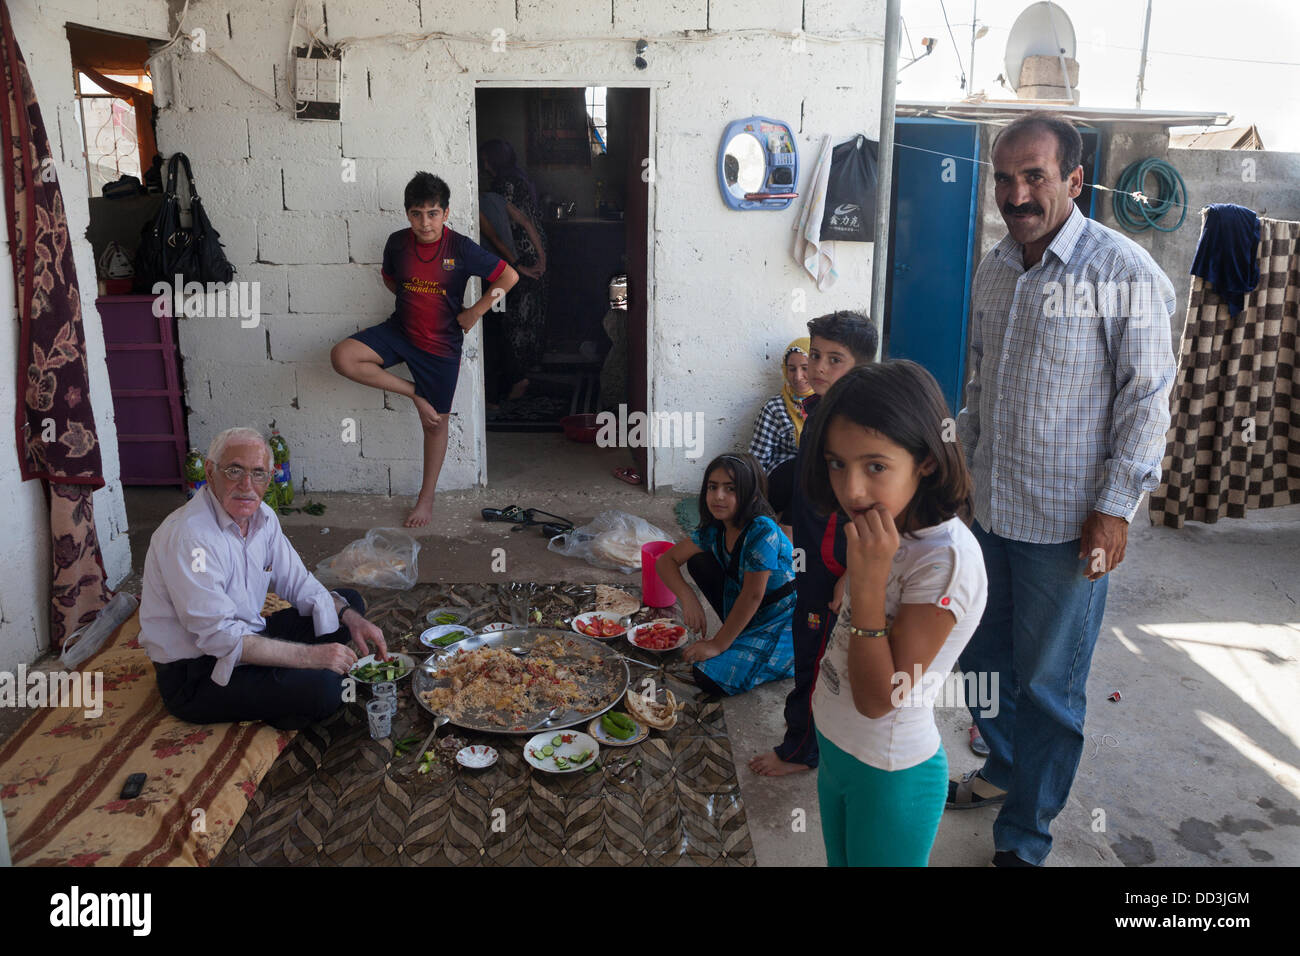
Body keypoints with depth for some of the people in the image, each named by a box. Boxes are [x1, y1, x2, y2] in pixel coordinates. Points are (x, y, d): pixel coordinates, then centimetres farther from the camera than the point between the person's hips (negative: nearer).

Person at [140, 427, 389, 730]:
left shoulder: (262, 516, 1)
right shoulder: (189, 535, -26)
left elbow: (298, 582, 10)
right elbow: (219, 637, -29)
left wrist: (351, 618, -7)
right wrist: (310, 655, -28)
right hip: (194, 677, -9)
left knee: (350, 603, 8)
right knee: (322, 687, -30)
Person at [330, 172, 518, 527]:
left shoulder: (460, 248, -16)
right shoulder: (397, 243, -5)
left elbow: (509, 276, -12)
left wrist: (475, 312, -9)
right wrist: (413, 302, 5)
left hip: (441, 345, -3)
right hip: (400, 330, 3)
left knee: (435, 424, 7)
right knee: (342, 356, -20)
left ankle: (426, 498, 25)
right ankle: (414, 393, -3)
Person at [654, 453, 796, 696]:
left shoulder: (762, 532, -27)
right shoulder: (714, 530, -3)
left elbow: (752, 596, -25)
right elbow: (666, 560, 0)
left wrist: (718, 645, -20)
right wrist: (688, 598, -19)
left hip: (781, 621, -7)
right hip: (747, 616, 7)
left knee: (711, 678, -19)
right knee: (699, 561, -4)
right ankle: (736, 633, 5)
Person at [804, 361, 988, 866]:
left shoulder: (946, 557, -29)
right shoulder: (891, 531, -3)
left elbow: (878, 700, -28)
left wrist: (869, 577, -34)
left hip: (890, 777, -7)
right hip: (836, 749, 8)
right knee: (840, 861, 25)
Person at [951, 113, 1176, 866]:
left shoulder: (1123, 271, -13)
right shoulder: (995, 268, 7)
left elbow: (1147, 400, -12)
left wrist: (1115, 509, -14)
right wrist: (961, 459, 18)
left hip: (1066, 523, -6)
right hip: (991, 510, 6)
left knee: (1047, 686, 6)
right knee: (982, 661, 19)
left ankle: (1025, 840, 23)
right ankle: (1003, 769, 44)